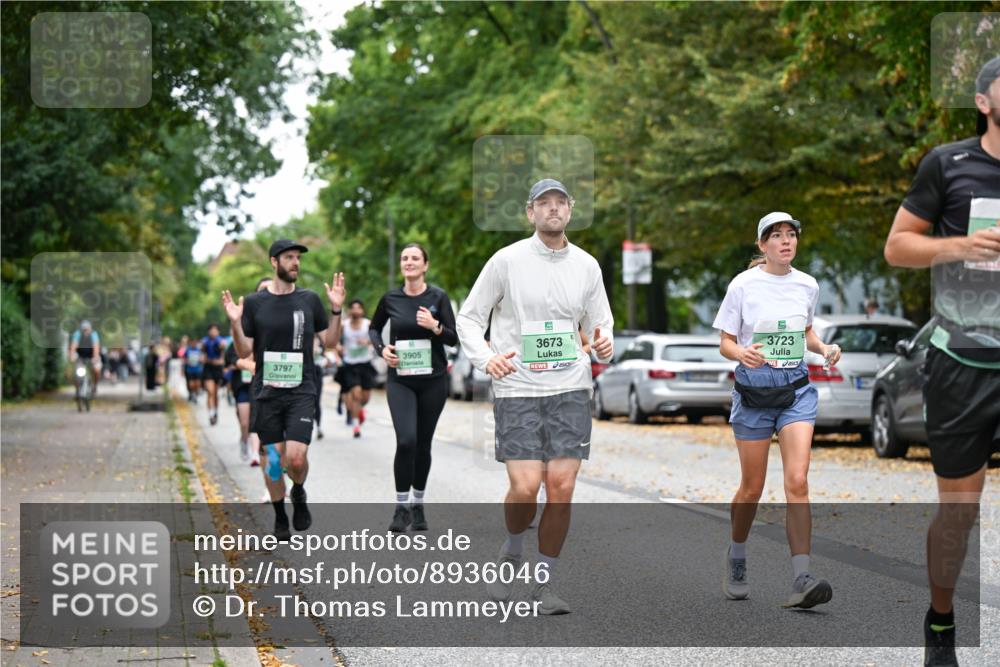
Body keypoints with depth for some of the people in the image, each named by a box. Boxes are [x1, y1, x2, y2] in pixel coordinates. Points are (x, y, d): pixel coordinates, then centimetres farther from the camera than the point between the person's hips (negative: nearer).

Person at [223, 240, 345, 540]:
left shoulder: (309, 300, 5)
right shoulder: (254, 302, 2)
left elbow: (330, 341, 10)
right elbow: (244, 351, 2)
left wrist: (336, 309, -3)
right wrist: (235, 323, -15)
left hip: (301, 391, 0)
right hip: (267, 392, 0)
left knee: (296, 458, -15)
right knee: (274, 459, 4)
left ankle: (299, 493, 18)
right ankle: (280, 518, 23)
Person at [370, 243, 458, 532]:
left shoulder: (438, 297, -3)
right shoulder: (390, 298, 1)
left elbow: (454, 338, -2)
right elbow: (374, 327, 18)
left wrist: (435, 327, -21)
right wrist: (382, 348, -1)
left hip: (433, 379, 0)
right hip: (400, 380, 0)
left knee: (423, 444, 8)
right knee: (406, 441, -16)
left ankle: (418, 505, 24)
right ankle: (401, 507, -4)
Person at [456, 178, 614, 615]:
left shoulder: (587, 266, 8)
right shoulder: (507, 260, -2)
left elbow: (600, 327, 16)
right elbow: (468, 318, 3)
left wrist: (604, 345, -8)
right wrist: (486, 358, -15)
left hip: (570, 389, 3)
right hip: (516, 388, -2)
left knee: (562, 486, -6)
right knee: (525, 487, -13)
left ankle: (544, 587, 8)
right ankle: (512, 553, 19)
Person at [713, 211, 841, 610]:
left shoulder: (807, 285, 5)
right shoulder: (743, 285, -5)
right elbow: (725, 343, -2)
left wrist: (824, 348, 0)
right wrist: (742, 353, -24)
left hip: (796, 387, 2)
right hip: (753, 388, -2)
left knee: (797, 481, -13)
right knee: (752, 487, 5)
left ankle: (801, 580, -17)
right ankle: (736, 556, 33)